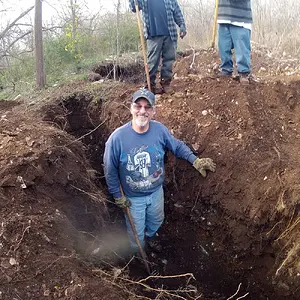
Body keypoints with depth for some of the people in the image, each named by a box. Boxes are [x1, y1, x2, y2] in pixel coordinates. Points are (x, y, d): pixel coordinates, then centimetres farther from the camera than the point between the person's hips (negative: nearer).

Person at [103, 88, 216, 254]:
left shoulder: (160, 130, -19)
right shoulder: (117, 137, -28)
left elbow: (178, 146, 0)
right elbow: (110, 170, -16)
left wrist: (195, 161, -12)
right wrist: (118, 196, -10)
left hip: (156, 191, 3)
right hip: (133, 197, -3)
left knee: (156, 221, 32)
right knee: (136, 232, 21)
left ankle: (150, 235, 67)